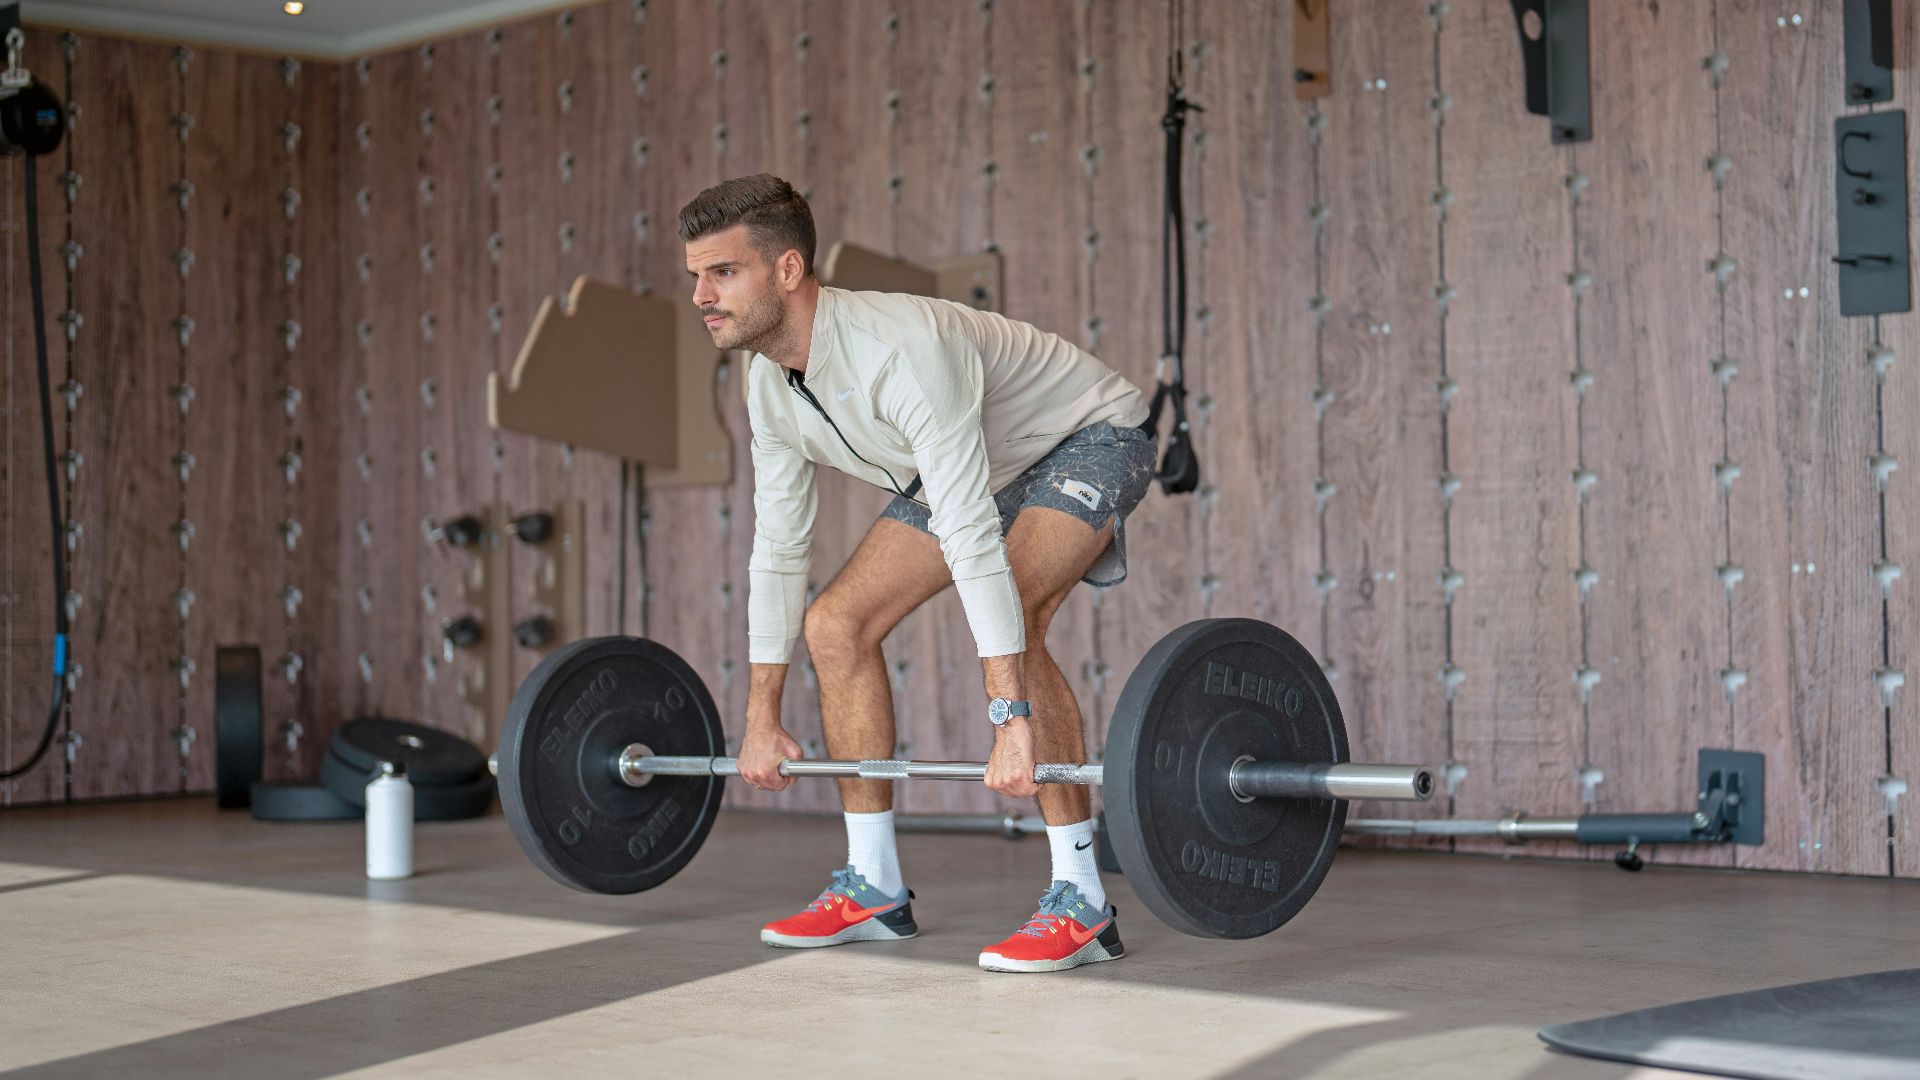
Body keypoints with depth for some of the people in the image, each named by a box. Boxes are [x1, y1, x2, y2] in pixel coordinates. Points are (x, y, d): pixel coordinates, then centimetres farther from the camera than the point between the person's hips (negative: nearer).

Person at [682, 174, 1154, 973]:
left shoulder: (899, 350, -38)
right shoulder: (771, 385, -10)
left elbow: (971, 540, -44)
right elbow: (777, 548, 1)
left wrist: (1012, 721, -47)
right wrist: (762, 718, 3)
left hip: (1089, 439, -9)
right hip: (986, 461, 9)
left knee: (1011, 618, -32)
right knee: (837, 621, -1)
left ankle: (1080, 902, -24)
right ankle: (874, 887, 7)